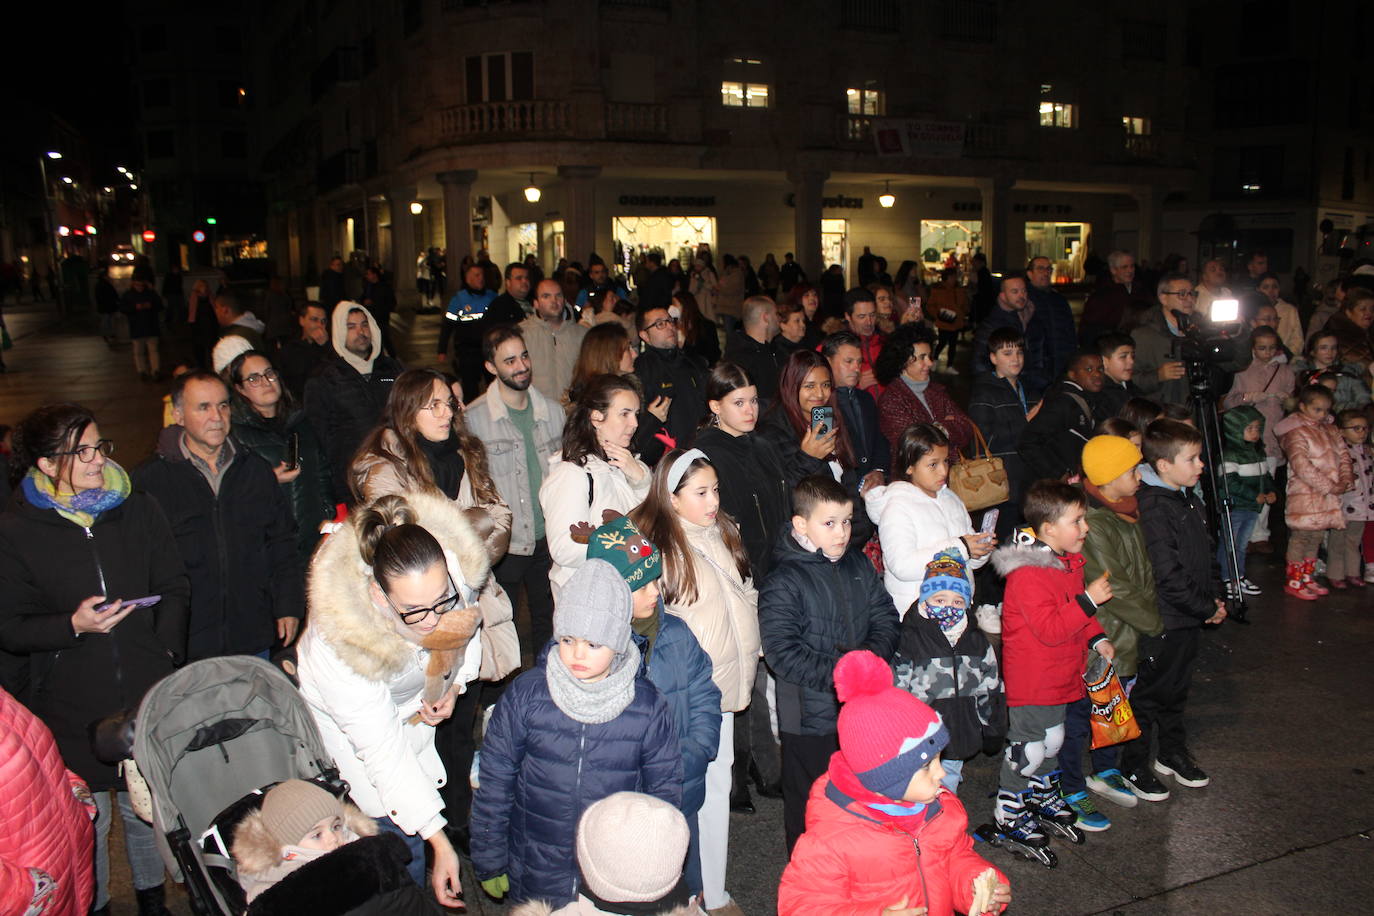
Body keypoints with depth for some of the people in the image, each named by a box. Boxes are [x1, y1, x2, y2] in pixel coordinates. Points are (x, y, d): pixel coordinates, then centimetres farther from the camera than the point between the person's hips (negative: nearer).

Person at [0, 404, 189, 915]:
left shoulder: (138, 511, 3)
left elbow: (174, 588, 8)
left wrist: (166, 651, -4)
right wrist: (73, 626, -19)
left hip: (147, 693, 2)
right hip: (70, 706, -2)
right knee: (86, 820, 8)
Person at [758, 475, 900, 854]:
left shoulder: (859, 566, 5)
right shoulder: (783, 583, -15)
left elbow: (886, 619, 7)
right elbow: (782, 654, -21)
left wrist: (871, 656, -12)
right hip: (811, 718, -6)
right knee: (809, 807, 9)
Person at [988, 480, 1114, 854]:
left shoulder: (1068, 560, 5)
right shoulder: (1027, 572, -27)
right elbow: (1049, 629, -31)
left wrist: (1096, 638, 6)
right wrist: (1089, 600, -31)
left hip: (1059, 675, 9)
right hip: (1030, 681, -9)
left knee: (1053, 739, 24)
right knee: (1028, 747, 2)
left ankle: (1043, 793, 45)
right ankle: (1009, 811, 20)